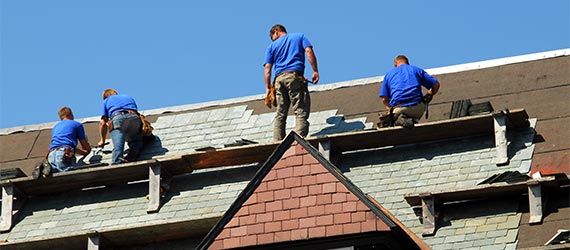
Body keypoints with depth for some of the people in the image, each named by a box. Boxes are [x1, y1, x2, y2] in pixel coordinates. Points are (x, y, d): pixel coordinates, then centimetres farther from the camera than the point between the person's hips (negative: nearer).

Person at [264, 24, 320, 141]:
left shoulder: (272, 46, 21)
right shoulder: (300, 37, 18)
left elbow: (267, 68, 11)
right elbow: (309, 52, 0)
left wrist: (268, 88, 11)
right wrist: (315, 71, -2)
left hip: (279, 78, 3)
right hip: (295, 76, -3)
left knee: (280, 114, 8)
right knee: (301, 111, -7)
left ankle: (277, 143, -1)